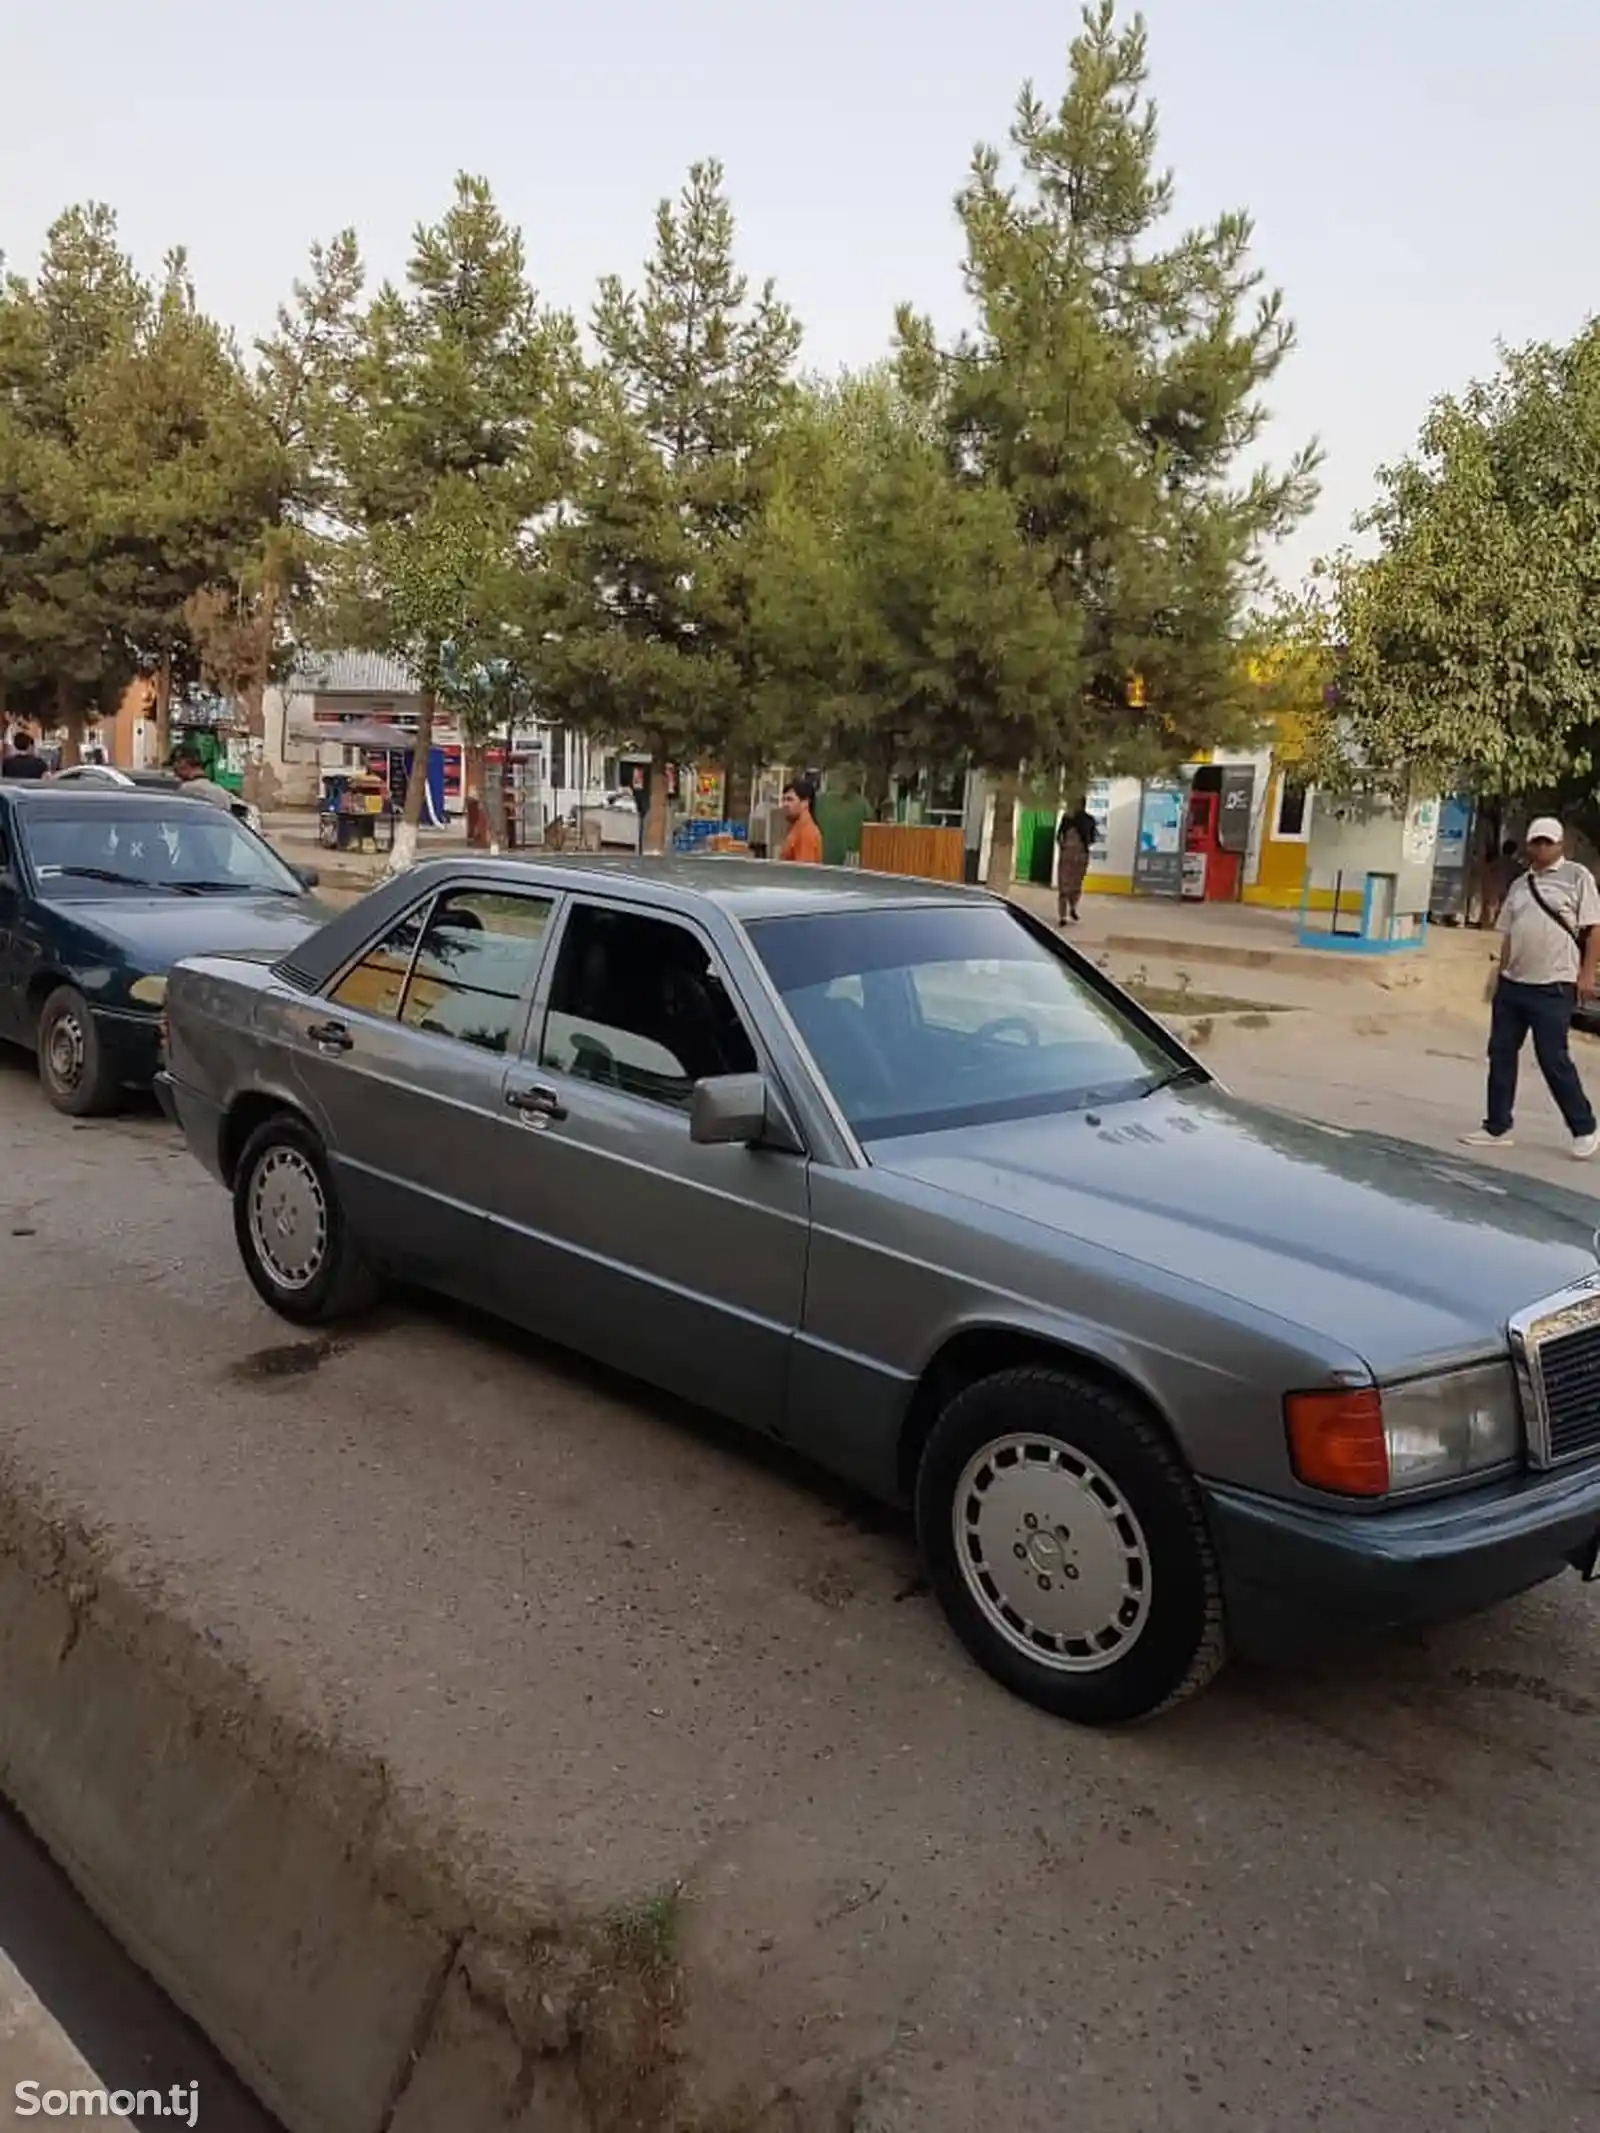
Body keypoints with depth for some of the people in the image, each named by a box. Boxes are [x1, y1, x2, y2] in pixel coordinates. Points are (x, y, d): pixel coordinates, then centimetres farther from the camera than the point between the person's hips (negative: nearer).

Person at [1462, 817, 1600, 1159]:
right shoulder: (1519, 885, 15)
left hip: (1554, 986, -7)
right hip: (1512, 984, 7)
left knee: (1553, 1059, -6)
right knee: (1500, 1053, 6)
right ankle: (1497, 1127, 15)